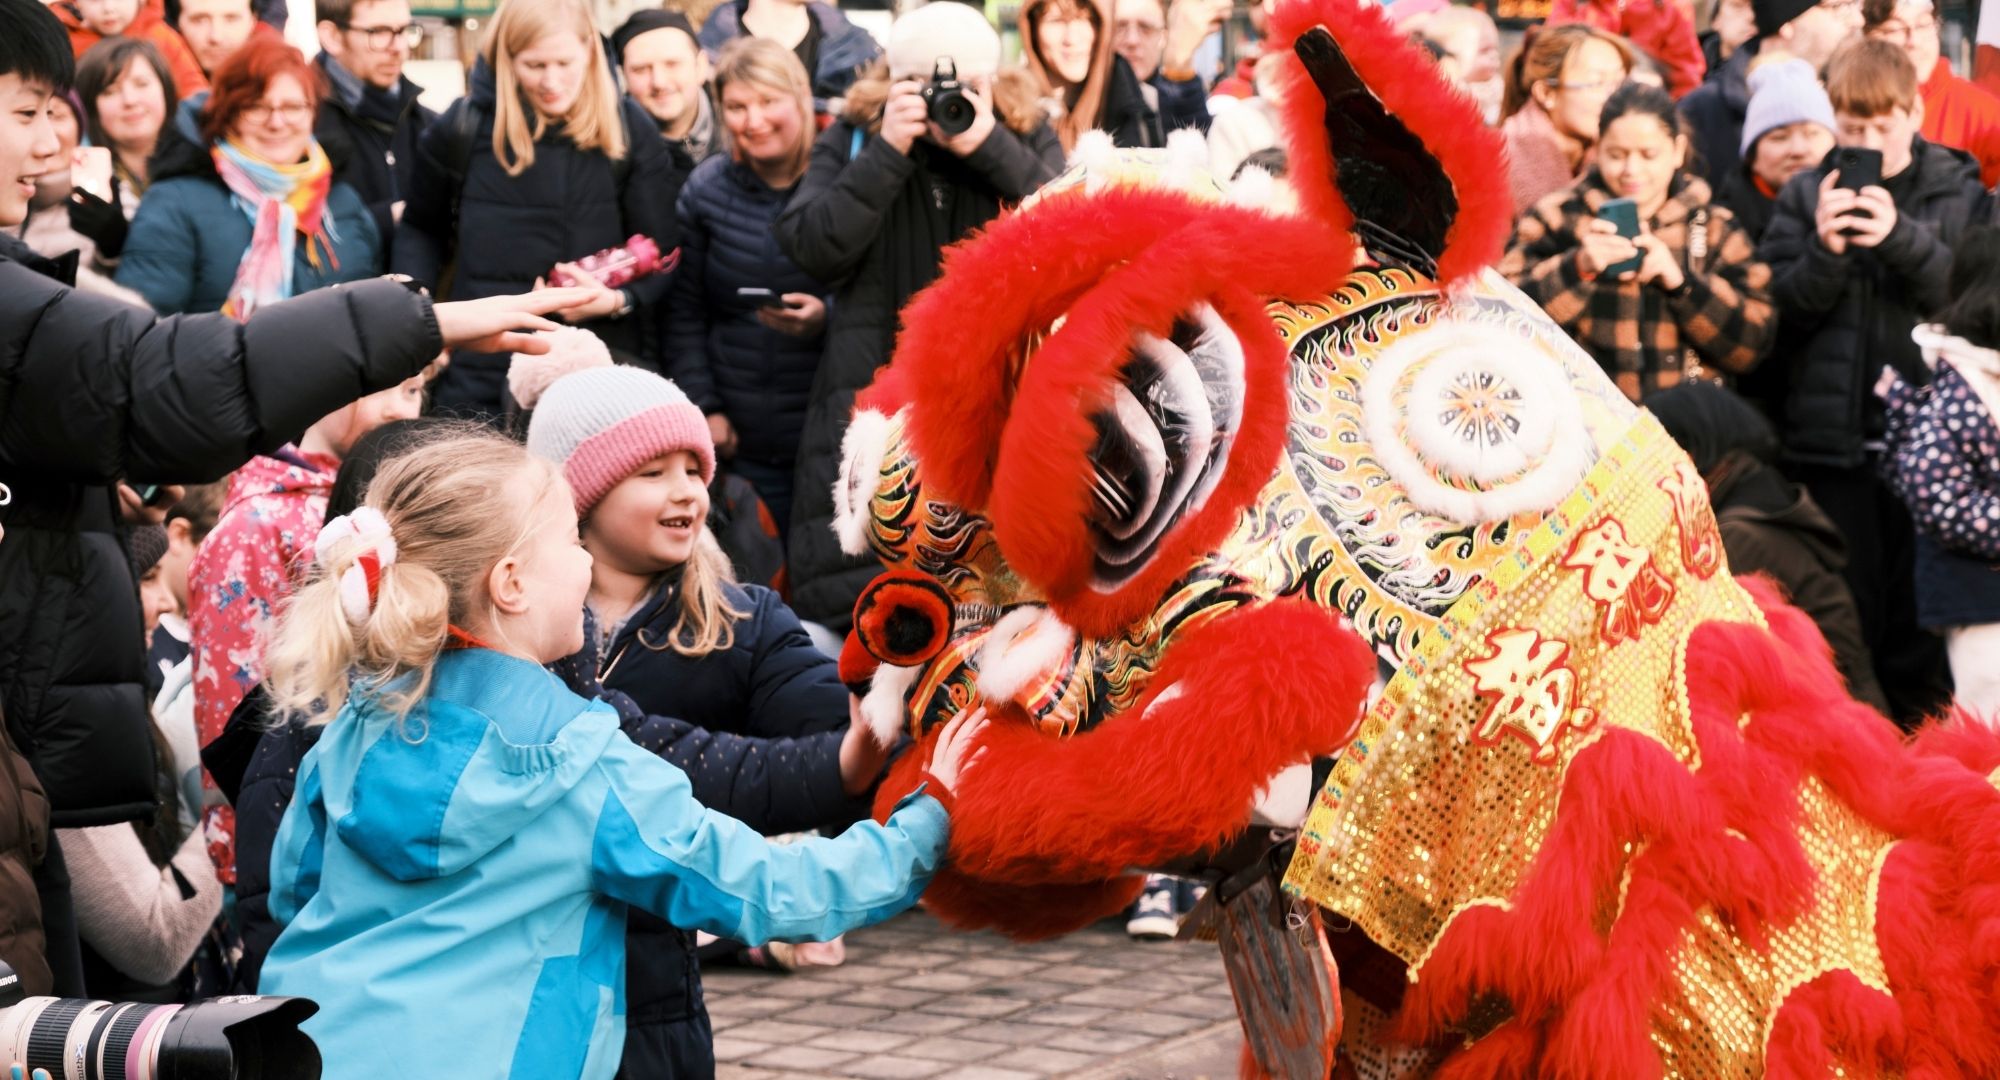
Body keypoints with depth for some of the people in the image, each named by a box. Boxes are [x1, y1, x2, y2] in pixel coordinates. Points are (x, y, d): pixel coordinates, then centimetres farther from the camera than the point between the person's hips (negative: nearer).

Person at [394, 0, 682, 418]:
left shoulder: (630, 131, 1)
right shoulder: (464, 127, 1)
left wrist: (618, 299, -16)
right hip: (481, 379, 0)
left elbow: (662, 255, 3)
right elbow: (421, 230, 18)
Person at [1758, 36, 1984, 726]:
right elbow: (1780, 307, 0)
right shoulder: (1805, 196, 6)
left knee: (1919, 615, 4)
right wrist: (1826, 253, -17)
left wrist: (1902, 238, -20)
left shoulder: (1960, 192, 3)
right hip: (1834, 437, 1)